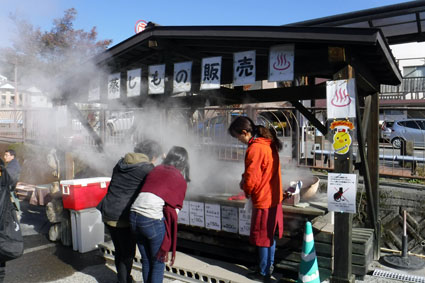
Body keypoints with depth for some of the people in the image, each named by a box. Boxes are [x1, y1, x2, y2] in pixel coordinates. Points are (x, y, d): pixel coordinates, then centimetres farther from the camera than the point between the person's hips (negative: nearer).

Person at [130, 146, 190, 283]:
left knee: (146, 260, 22)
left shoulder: (156, 169, 16)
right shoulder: (181, 180, 3)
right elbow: (175, 208, 3)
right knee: (158, 262, 14)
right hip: (152, 220, -5)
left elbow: (145, 191, 13)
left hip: (134, 216, 5)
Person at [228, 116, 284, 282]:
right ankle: (269, 266, 37)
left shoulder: (254, 148, -23)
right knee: (270, 234, 21)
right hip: (274, 196, 9)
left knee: (261, 238, 7)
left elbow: (251, 179, -23)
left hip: (263, 200, -9)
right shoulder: (268, 143, 5)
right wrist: (245, 179, 5)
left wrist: (246, 189, -2)